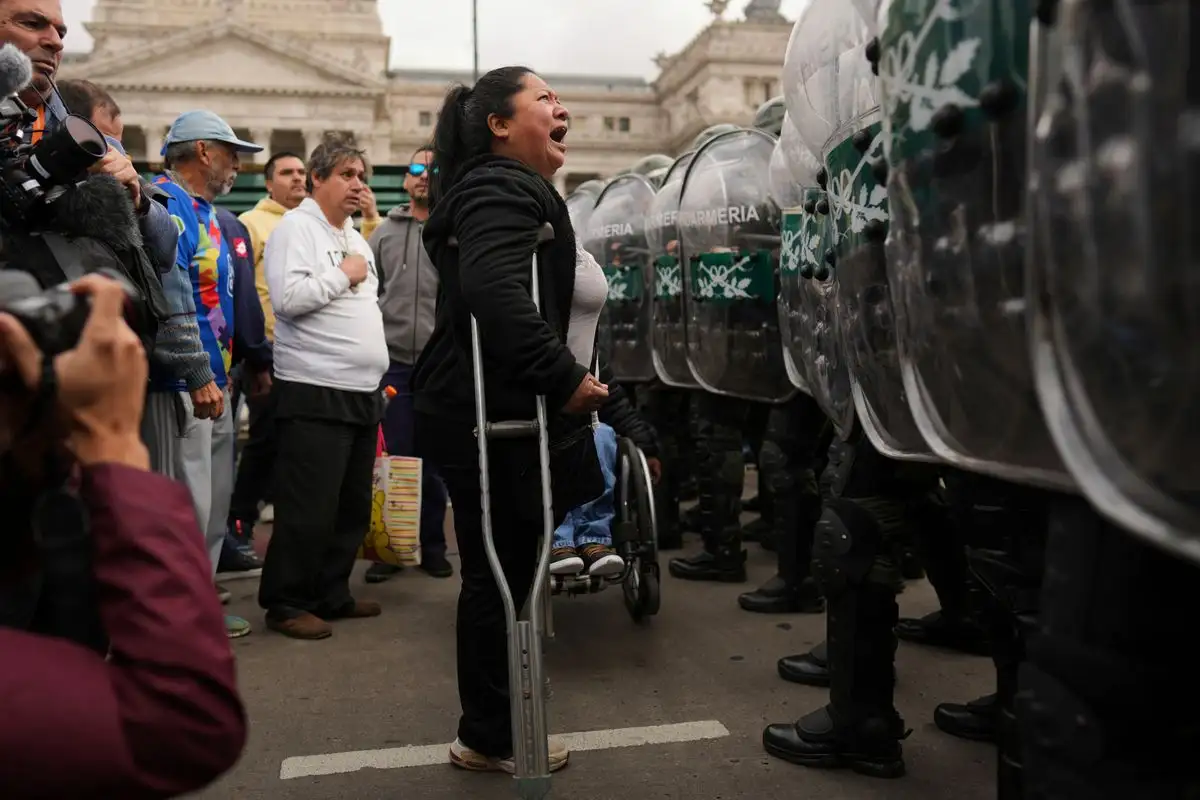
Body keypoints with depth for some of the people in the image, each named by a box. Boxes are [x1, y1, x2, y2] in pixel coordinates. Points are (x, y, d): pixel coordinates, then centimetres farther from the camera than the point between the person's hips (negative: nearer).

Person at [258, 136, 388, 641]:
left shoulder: (355, 237, 20)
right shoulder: (296, 228, -6)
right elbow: (288, 298, -21)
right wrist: (344, 275, -10)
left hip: (363, 391, 9)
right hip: (315, 392, -9)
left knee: (353, 506, 13)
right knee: (309, 510, -5)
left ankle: (332, 595, 24)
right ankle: (285, 603, 7)